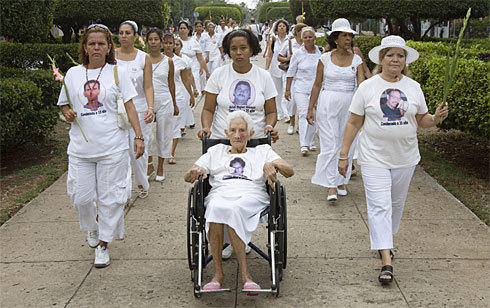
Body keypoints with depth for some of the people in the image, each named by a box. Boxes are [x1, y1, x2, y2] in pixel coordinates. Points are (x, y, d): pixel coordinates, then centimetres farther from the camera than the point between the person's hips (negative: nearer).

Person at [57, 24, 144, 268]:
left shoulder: (118, 72, 2)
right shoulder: (73, 74, 7)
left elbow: (129, 106, 1)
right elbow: (64, 104, 17)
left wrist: (139, 136, -6)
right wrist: (67, 114, -7)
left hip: (112, 147, -2)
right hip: (80, 147, 2)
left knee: (110, 197, 3)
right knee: (81, 197, 4)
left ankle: (103, 243, 19)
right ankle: (93, 225, 38)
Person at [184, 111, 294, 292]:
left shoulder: (262, 151, 28)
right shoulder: (216, 151, 32)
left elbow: (290, 171, 13)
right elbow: (187, 177, 23)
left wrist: (272, 164, -9)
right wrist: (196, 171, -2)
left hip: (252, 196, -1)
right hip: (220, 194, 1)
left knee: (232, 209, -38)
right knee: (217, 207, -38)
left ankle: (244, 274, -38)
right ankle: (217, 272, -34)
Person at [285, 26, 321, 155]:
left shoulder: (320, 53, 5)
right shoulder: (298, 54, 0)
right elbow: (291, 72, 5)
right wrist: (287, 90, 4)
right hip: (301, 89, -2)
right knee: (304, 114, -11)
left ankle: (311, 142, 17)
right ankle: (303, 144, -12)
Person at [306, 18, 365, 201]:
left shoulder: (356, 59, 3)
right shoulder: (325, 58, 0)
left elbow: (362, 84, -7)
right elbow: (317, 84, 5)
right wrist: (310, 108, 3)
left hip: (349, 105, 2)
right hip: (328, 103, -2)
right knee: (330, 145, -6)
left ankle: (341, 180, 24)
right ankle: (331, 186, -5)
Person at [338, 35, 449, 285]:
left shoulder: (413, 87, 4)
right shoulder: (368, 87, -4)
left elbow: (422, 120, 11)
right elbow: (354, 123, -1)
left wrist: (436, 118, -12)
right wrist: (343, 155, -3)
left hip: (405, 158, 4)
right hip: (374, 158, -3)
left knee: (396, 204, 16)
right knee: (379, 206, -10)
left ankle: (384, 239, 39)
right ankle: (386, 262, -11)